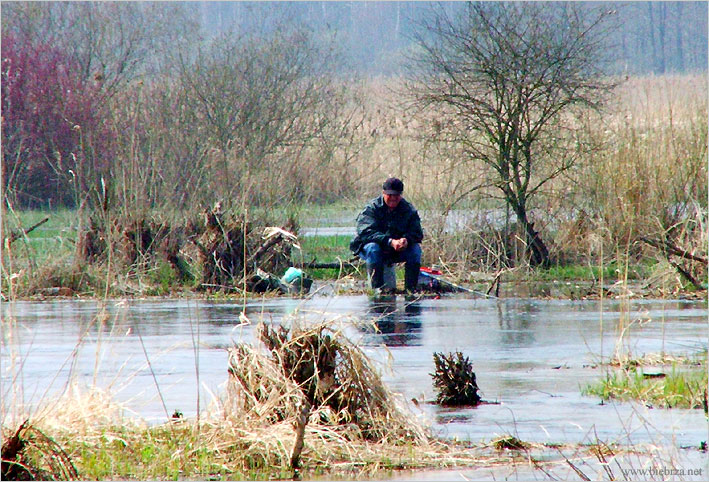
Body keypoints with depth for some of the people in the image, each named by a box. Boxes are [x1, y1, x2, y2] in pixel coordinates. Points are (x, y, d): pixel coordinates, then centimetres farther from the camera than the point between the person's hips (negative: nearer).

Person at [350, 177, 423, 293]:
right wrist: (390, 242, -38)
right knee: (373, 248, -35)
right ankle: (377, 287, -34)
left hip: (398, 252, 3)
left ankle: (410, 288, -17)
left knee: (415, 249, -21)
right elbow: (365, 232, -25)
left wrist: (407, 240, -34)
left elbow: (417, 234, -8)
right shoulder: (371, 208, -11)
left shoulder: (409, 210, 1)